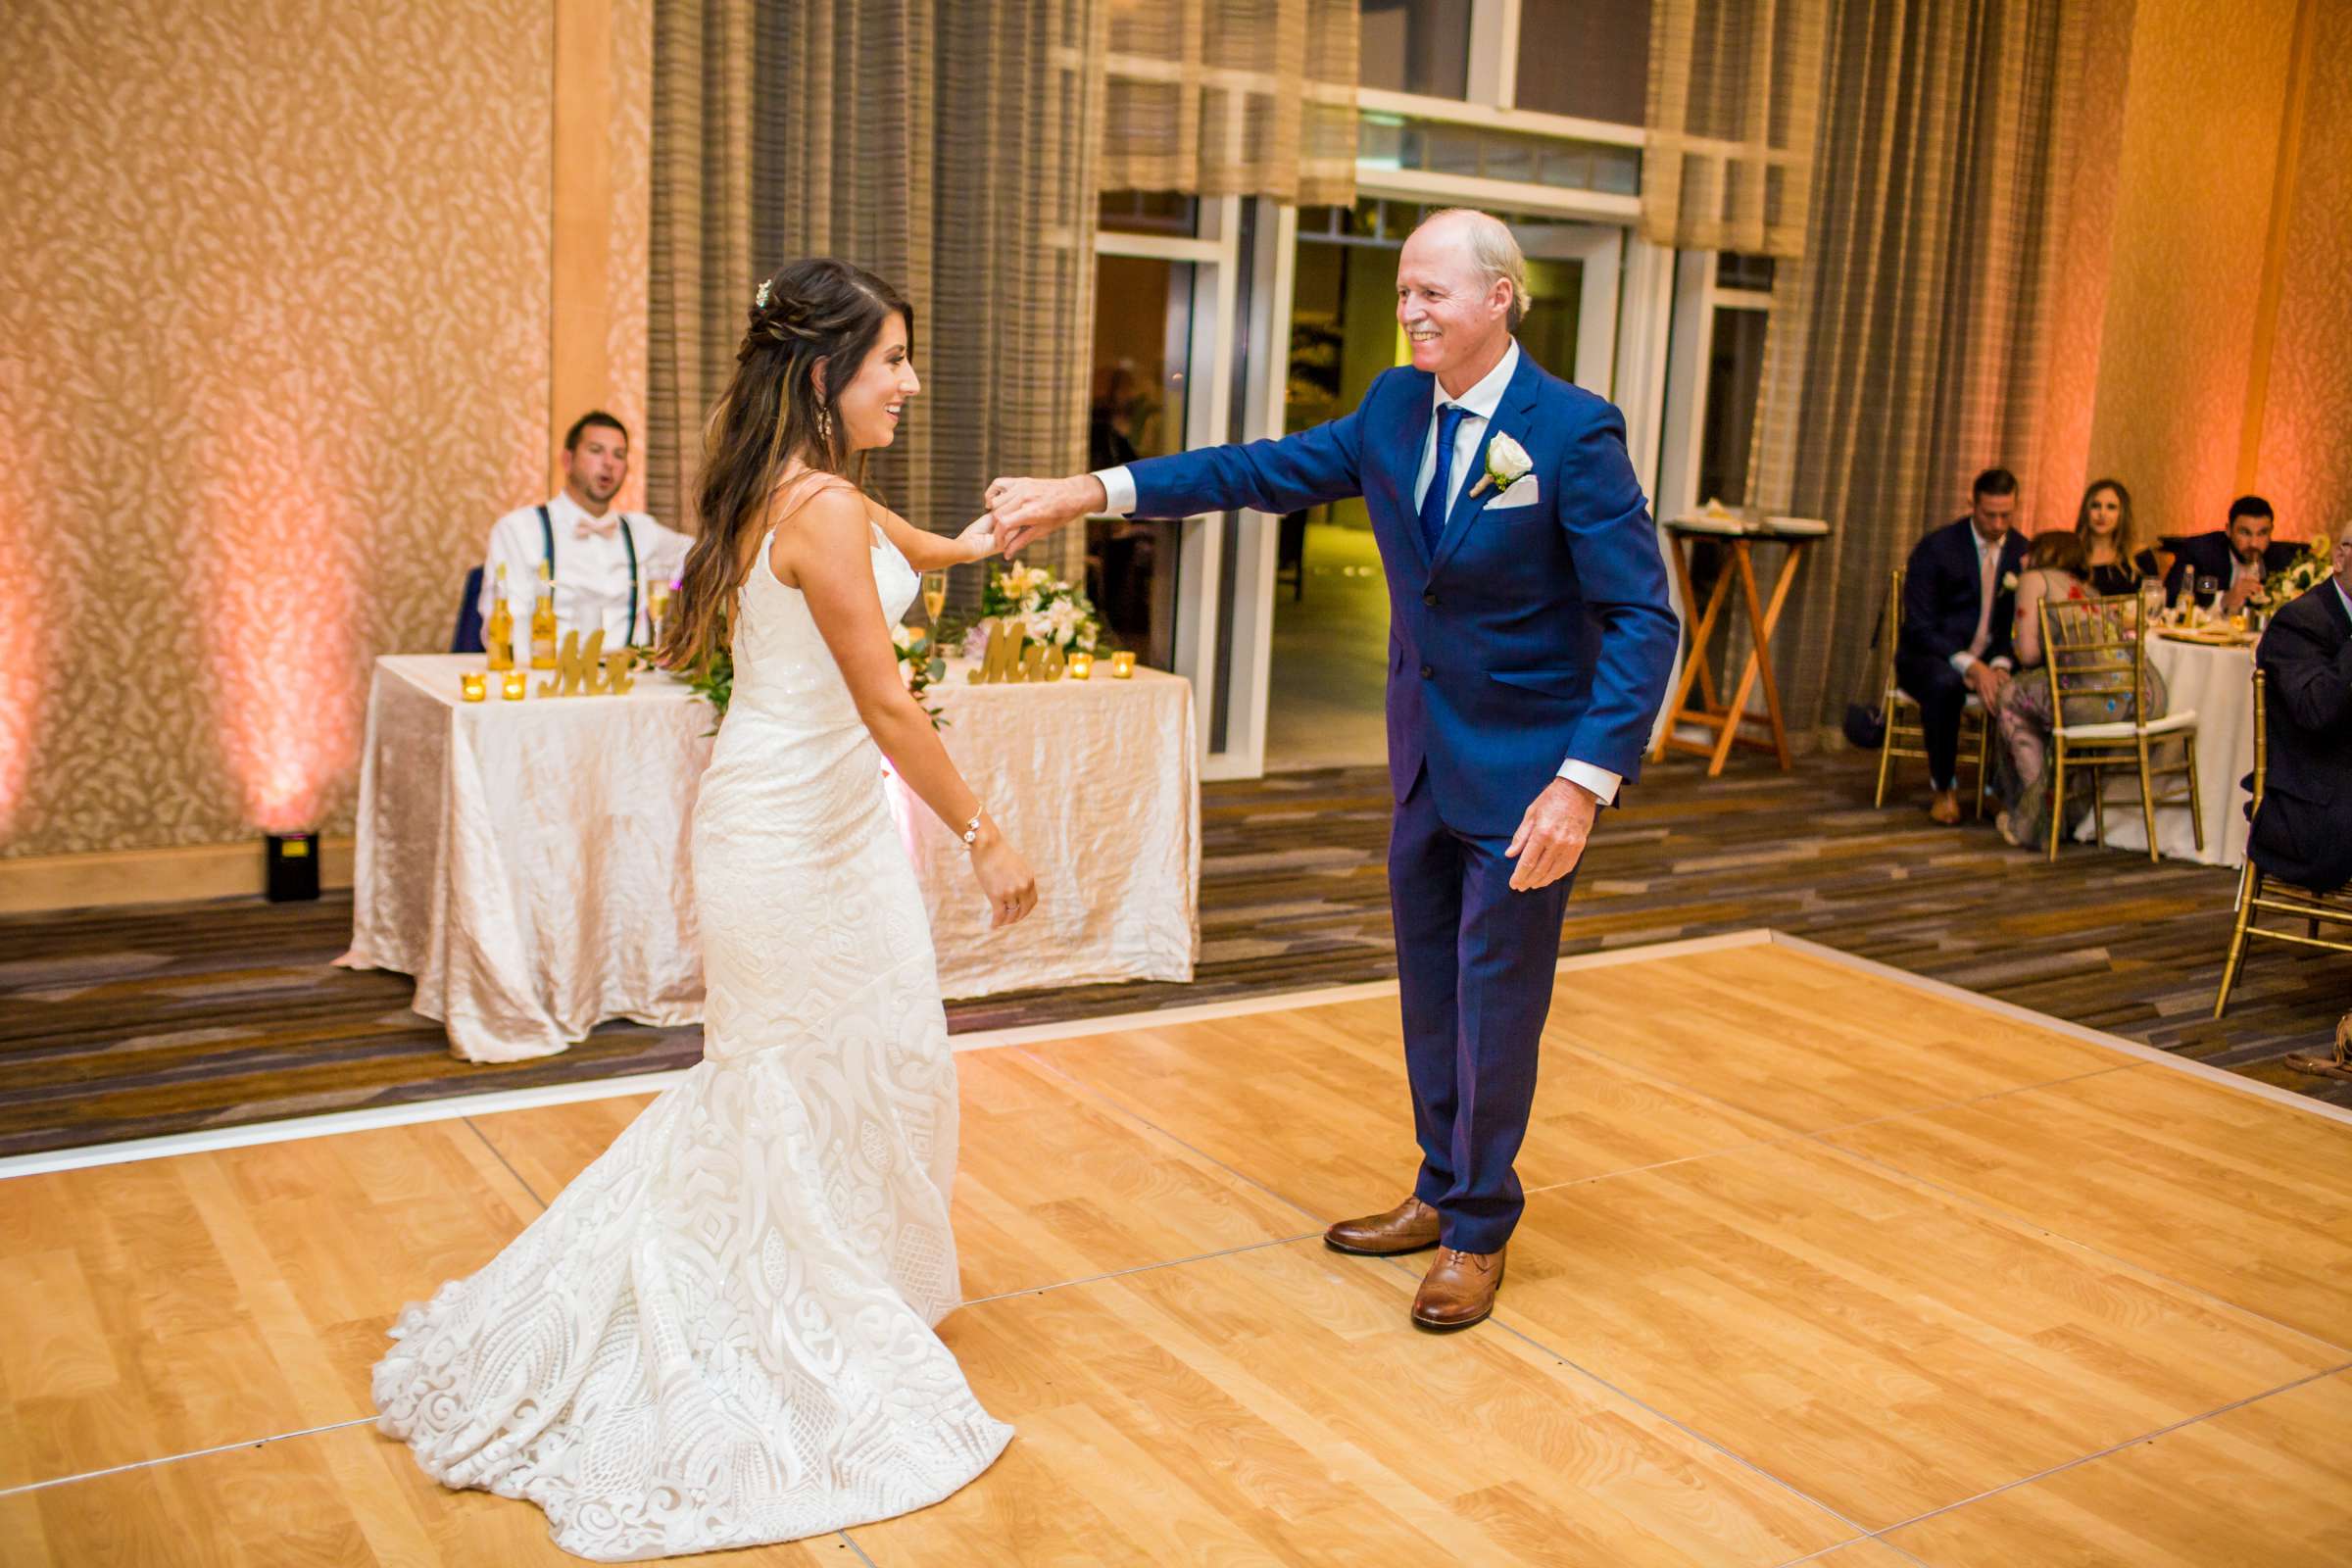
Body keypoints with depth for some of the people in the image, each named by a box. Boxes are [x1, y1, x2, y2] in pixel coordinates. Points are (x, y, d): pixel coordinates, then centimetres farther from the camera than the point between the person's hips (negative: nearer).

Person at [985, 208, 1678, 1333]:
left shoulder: (1575, 434, -19)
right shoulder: (1397, 407, 1)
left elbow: (1643, 619, -20)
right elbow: (1269, 470, 3)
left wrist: (1585, 781, -29)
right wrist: (1095, 491, -5)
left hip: (1522, 770, -7)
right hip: (1423, 758, 7)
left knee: (1495, 1005, 5)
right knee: (1430, 991, 18)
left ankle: (1478, 1233, 24)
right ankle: (1441, 1193, 37)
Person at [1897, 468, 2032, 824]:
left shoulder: (2022, 553, 4)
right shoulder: (1935, 548, -10)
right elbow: (1919, 628, -15)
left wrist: (2001, 664, -15)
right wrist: (1970, 666, -28)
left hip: (1989, 661, 4)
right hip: (1930, 658, -4)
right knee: (1945, 683, -38)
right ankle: (1943, 788, -20)